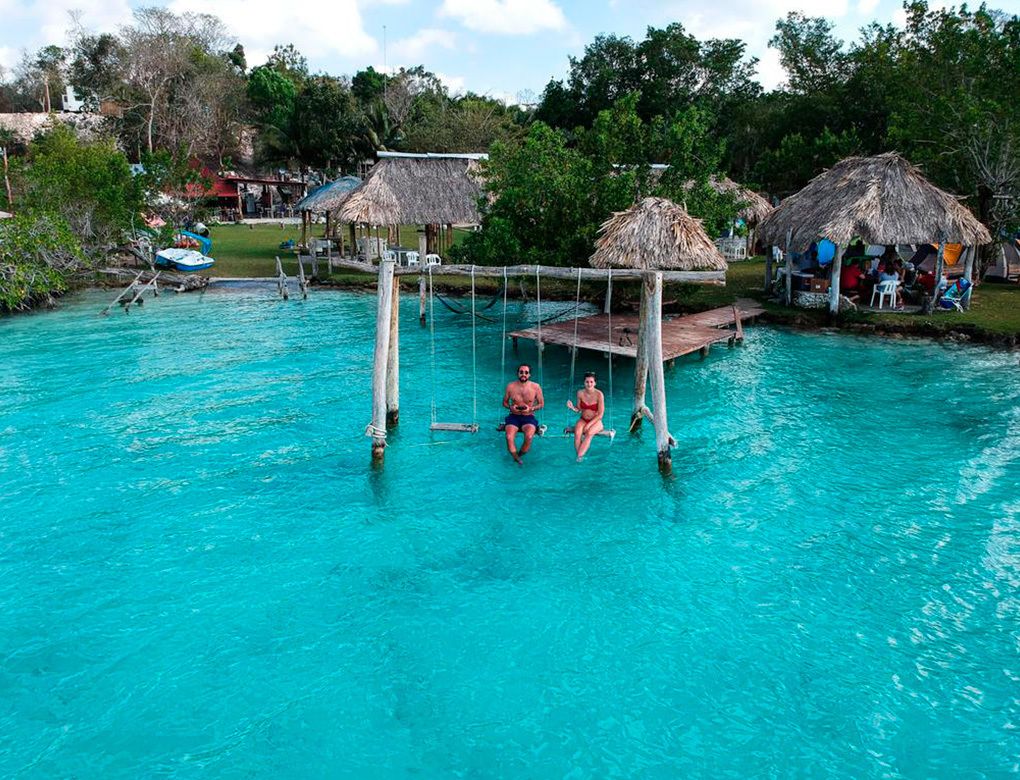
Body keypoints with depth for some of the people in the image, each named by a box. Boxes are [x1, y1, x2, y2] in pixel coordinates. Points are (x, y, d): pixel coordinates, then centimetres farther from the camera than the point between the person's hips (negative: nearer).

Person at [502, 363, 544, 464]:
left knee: (529, 437, -32)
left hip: (529, 417, -1)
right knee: (509, 437, -30)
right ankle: (516, 459, -8)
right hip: (514, 416, 1)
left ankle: (519, 456, -4)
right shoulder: (510, 386, 0)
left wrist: (531, 409, -12)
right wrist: (510, 407, -10)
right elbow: (504, 402, 13)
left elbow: (541, 403, 6)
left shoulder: (536, 387, -4)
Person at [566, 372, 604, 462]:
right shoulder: (580, 393, -4)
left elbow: (600, 414, -13)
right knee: (577, 433, -29)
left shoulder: (599, 394, -14)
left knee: (589, 433, -33)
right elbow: (579, 409, 6)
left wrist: (589, 425, -18)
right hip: (583, 420, 3)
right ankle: (579, 456, -28)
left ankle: (579, 457, -35)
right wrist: (573, 408, -17)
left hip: (596, 421, -3)